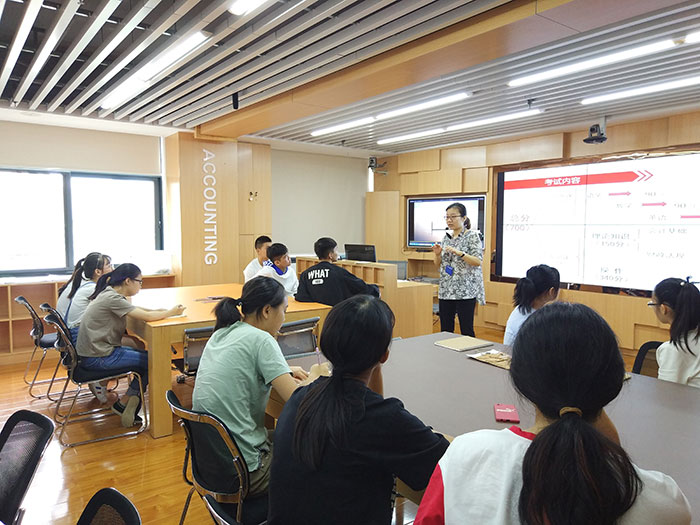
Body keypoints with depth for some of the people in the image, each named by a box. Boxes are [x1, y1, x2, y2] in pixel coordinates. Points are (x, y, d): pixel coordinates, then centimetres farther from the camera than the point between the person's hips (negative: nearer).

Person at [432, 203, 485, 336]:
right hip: (446, 290, 6)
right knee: (445, 330, 9)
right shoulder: (446, 238, 13)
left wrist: (458, 253, -24)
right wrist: (437, 254, -3)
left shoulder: (472, 236, -4)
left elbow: (478, 261, -14)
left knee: (466, 330, -3)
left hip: (465, 291, -6)